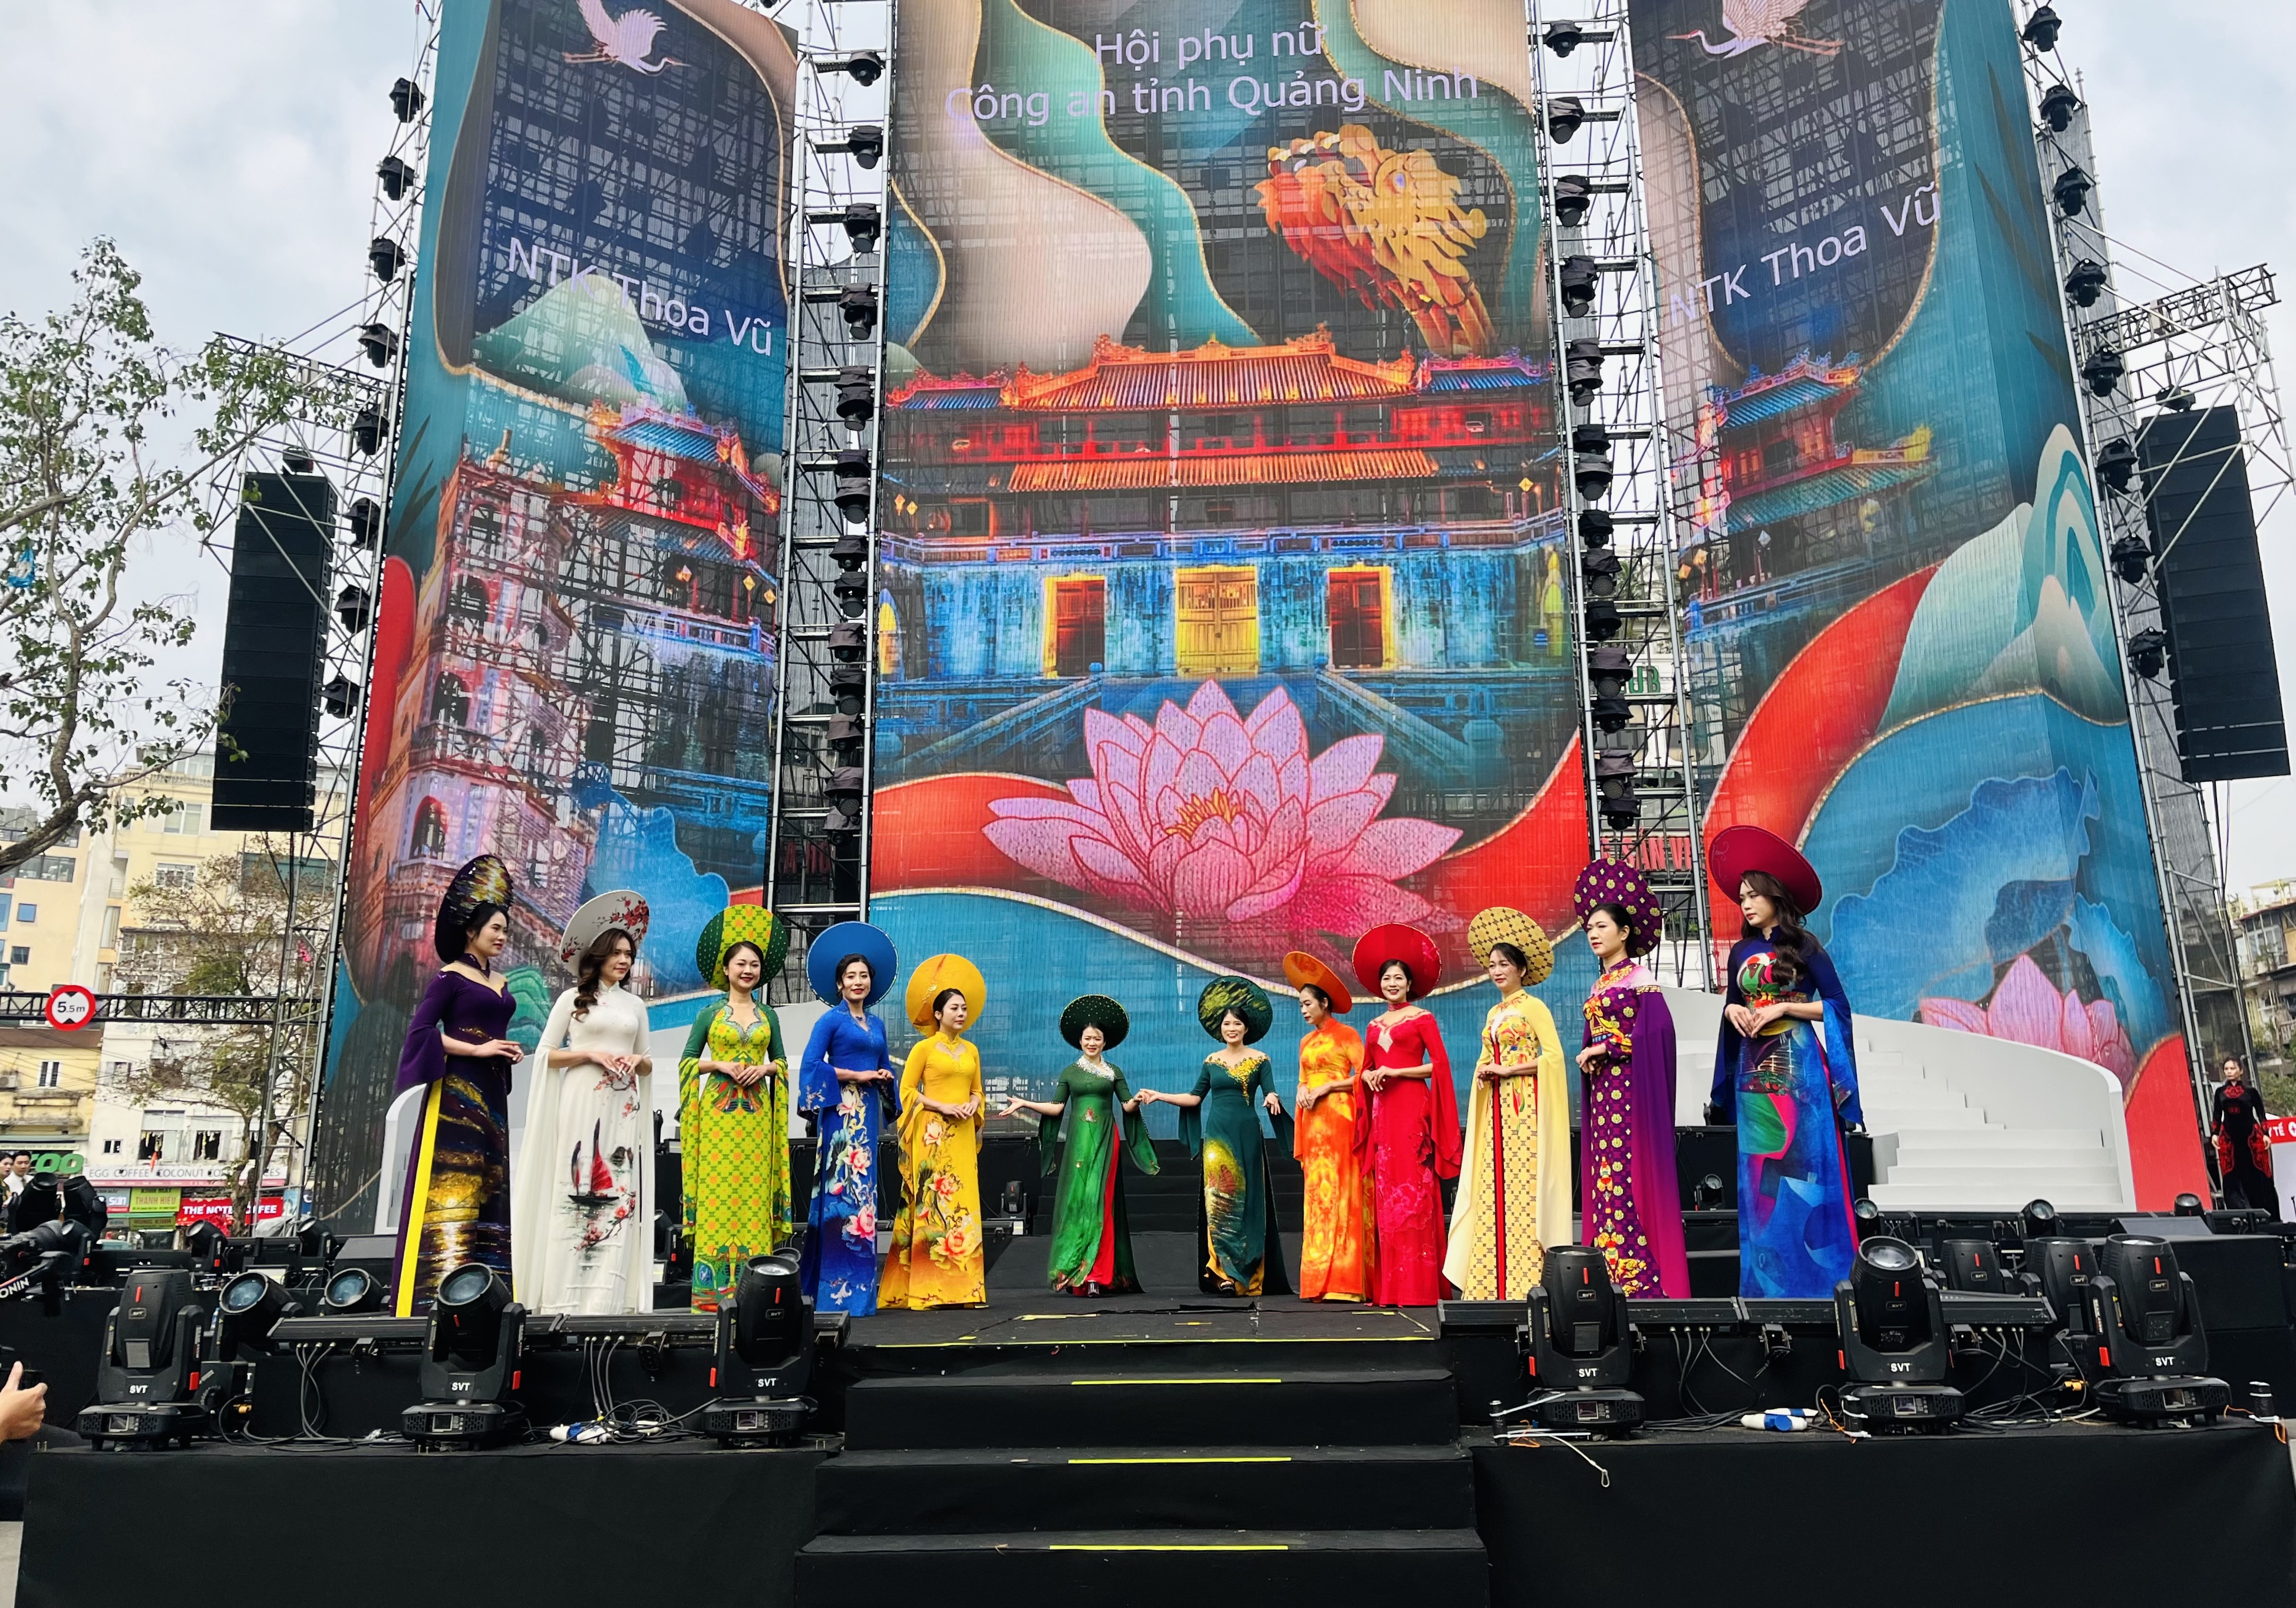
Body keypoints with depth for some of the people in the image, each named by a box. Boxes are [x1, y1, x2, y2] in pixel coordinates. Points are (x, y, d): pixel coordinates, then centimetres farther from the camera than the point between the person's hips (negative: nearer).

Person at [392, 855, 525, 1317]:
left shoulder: (500, 984, 18)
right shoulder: (451, 977, -3)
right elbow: (420, 1030, -11)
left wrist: (510, 1053, 7)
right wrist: (477, 1050, -15)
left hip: (491, 1096, 8)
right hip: (456, 1093, -7)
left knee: (489, 1194, 4)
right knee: (450, 1190, -12)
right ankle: (437, 1297, -12)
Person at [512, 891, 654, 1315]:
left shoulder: (635, 1005, 16)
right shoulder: (573, 999, 5)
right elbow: (545, 1053, 2)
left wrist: (638, 1060, -3)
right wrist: (591, 1053, -11)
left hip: (623, 1108, 3)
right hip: (582, 1104, -3)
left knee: (619, 1192, -3)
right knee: (576, 1192, -7)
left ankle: (605, 1294, -2)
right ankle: (564, 1294, -5)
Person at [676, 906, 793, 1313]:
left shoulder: (768, 1015, 11)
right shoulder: (711, 1013, 4)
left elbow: (782, 1061, 15)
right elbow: (687, 1061, 4)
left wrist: (764, 1068, -5)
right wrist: (722, 1065, -11)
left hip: (756, 1113, 3)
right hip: (719, 1110, -2)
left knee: (753, 1192, 0)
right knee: (717, 1192, -6)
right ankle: (712, 1287, -2)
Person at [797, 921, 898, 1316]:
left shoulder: (877, 1024, 17)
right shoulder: (831, 1019, -3)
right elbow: (811, 1064, -12)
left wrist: (885, 1076, 1)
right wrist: (857, 1076, -12)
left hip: (867, 1113, 7)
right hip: (841, 1112, -7)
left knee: (864, 1190, 7)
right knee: (844, 1190, -9)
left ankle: (859, 1282, 13)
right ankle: (841, 1290, -6)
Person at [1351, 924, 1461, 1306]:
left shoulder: (1422, 1019, 1)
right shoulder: (1375, 1026, 18)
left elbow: (1439, 1065, -7)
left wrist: (1395, 1072, -11)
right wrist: (1370, 1076, 1)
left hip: (1413, 1108, -6)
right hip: (1383, 1111, 6)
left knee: (1412, 1190, -9)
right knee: (1385, 1192, 2)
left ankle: (1418, 1285, -7)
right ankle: (1389, 1285, 5)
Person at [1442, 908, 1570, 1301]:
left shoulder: (1533, 1006, -3)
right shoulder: (1494, 1013, 19)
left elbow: (1554, 1055, -12)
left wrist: (1508, 1069, -13)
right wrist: (1485, 1070, 4)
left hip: (1527, 1105, -7)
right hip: (1497, 1106, 7)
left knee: (1523, 1184, -11)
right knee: (1495, 1187, 2)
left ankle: (1526, 1281, -10)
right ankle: (1496, 1283, 3)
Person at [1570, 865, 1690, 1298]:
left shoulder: (1639, 977, -4)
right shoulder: (1599, 986, 18)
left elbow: (1657, 1031, -16)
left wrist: (1603, 1048, -14)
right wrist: (1590, 1055, 1)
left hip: (1630, 1089, -8)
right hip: (1602, 1090, 8)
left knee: (1630, 1175, -11)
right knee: (1607, 1177, 4)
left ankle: (1641, 1281, -9)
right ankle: (1615, 1280, 6)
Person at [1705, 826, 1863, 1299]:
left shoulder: (1804, 946, -2)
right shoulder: (1742, 952, 12)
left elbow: (1837, 1006, -5)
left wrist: (1782, 1008, -14)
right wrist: (1732, 1010, -3)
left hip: (1798, 1066, -5)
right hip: (1754, 1069, 5)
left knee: (1803, 1161, -4)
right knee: (1760, 1167, 5)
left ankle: (1815, 1267, 4)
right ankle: (1768, 1274, 11)